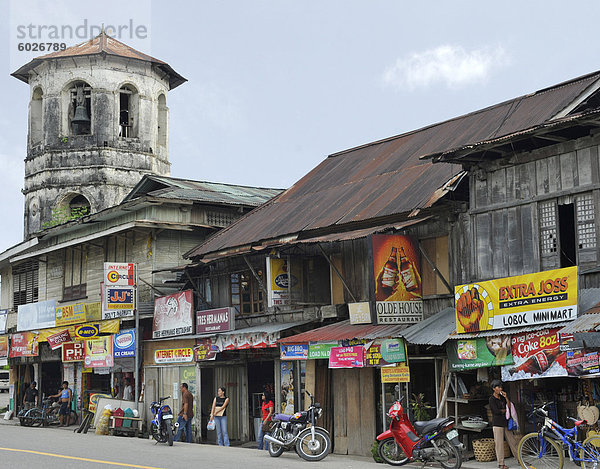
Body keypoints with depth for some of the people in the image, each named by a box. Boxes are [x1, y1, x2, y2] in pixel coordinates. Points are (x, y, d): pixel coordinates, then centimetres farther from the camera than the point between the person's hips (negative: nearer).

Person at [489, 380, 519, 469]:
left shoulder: (502, 397, 14)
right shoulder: (492, 399, -6)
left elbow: (509, 406, 6)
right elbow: (496, 411, -15)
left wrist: (506, 397, -5)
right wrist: (505, 410, -1)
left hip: (505, 422, 6)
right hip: (497, 423, -6)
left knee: (513, 441, 8)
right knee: (499, 443, -4)